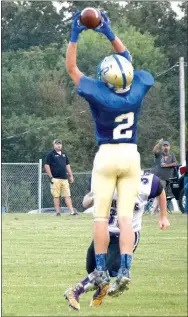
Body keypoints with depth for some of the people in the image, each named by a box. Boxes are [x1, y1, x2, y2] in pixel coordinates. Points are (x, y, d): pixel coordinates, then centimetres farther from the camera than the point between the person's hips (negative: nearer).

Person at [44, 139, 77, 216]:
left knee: (67, 196, 1)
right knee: (56, 196, -3)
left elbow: (67, 165, 24)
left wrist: (71, 176, 18)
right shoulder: (50, 154, -1)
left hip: (64, 178, 5)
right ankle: (58, 212, 1)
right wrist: (51, 177, -11)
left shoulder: (64, 154, 18)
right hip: (56, 179, -5)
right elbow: (46, 166, -5)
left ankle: (72, 211, -4)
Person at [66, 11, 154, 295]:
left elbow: (71, 68, -9)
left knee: (101, 216, 4)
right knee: (126, 216, 1)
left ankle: (101, 269, 4)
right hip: (131, 156, 3)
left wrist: (75, 35, -7)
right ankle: (125, 269, -7)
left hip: (106, 156, -3)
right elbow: (127, 60, 7)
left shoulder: (99, 94, -18)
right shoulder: (138, 90, -10)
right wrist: (109, 33, 8)